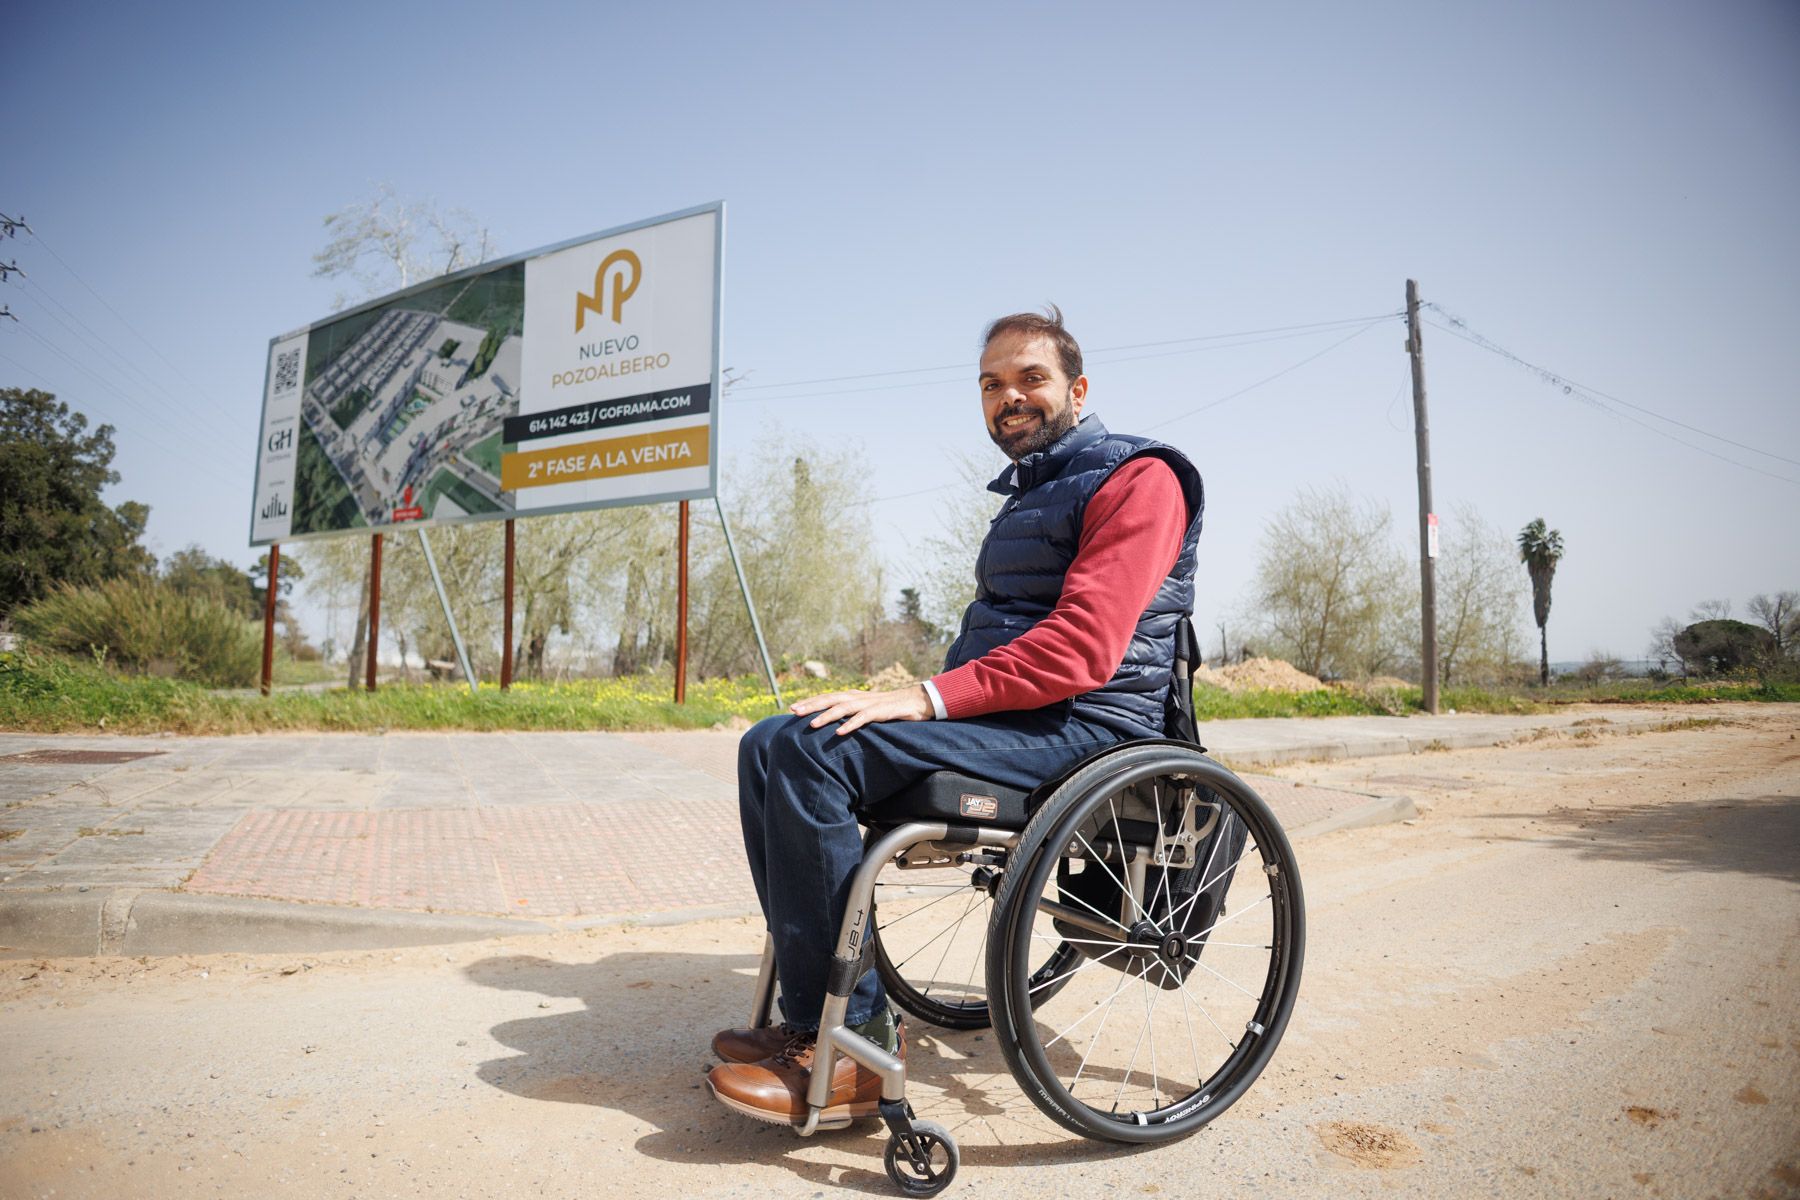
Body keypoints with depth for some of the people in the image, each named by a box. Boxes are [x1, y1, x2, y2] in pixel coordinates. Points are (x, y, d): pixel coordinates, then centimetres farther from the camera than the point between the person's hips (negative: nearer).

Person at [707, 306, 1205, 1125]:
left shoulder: (1136, 477, -6)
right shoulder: (1027, 491, 24)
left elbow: (1084, 649, -19)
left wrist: (929, 697, -24)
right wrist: (920, 699, 9)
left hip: (1077, 723, -9)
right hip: (1004, 714, 10)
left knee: (814, 751, -26)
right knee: (768, 747, -3)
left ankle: (848, 1045, -17)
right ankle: (819, 1003, -3)